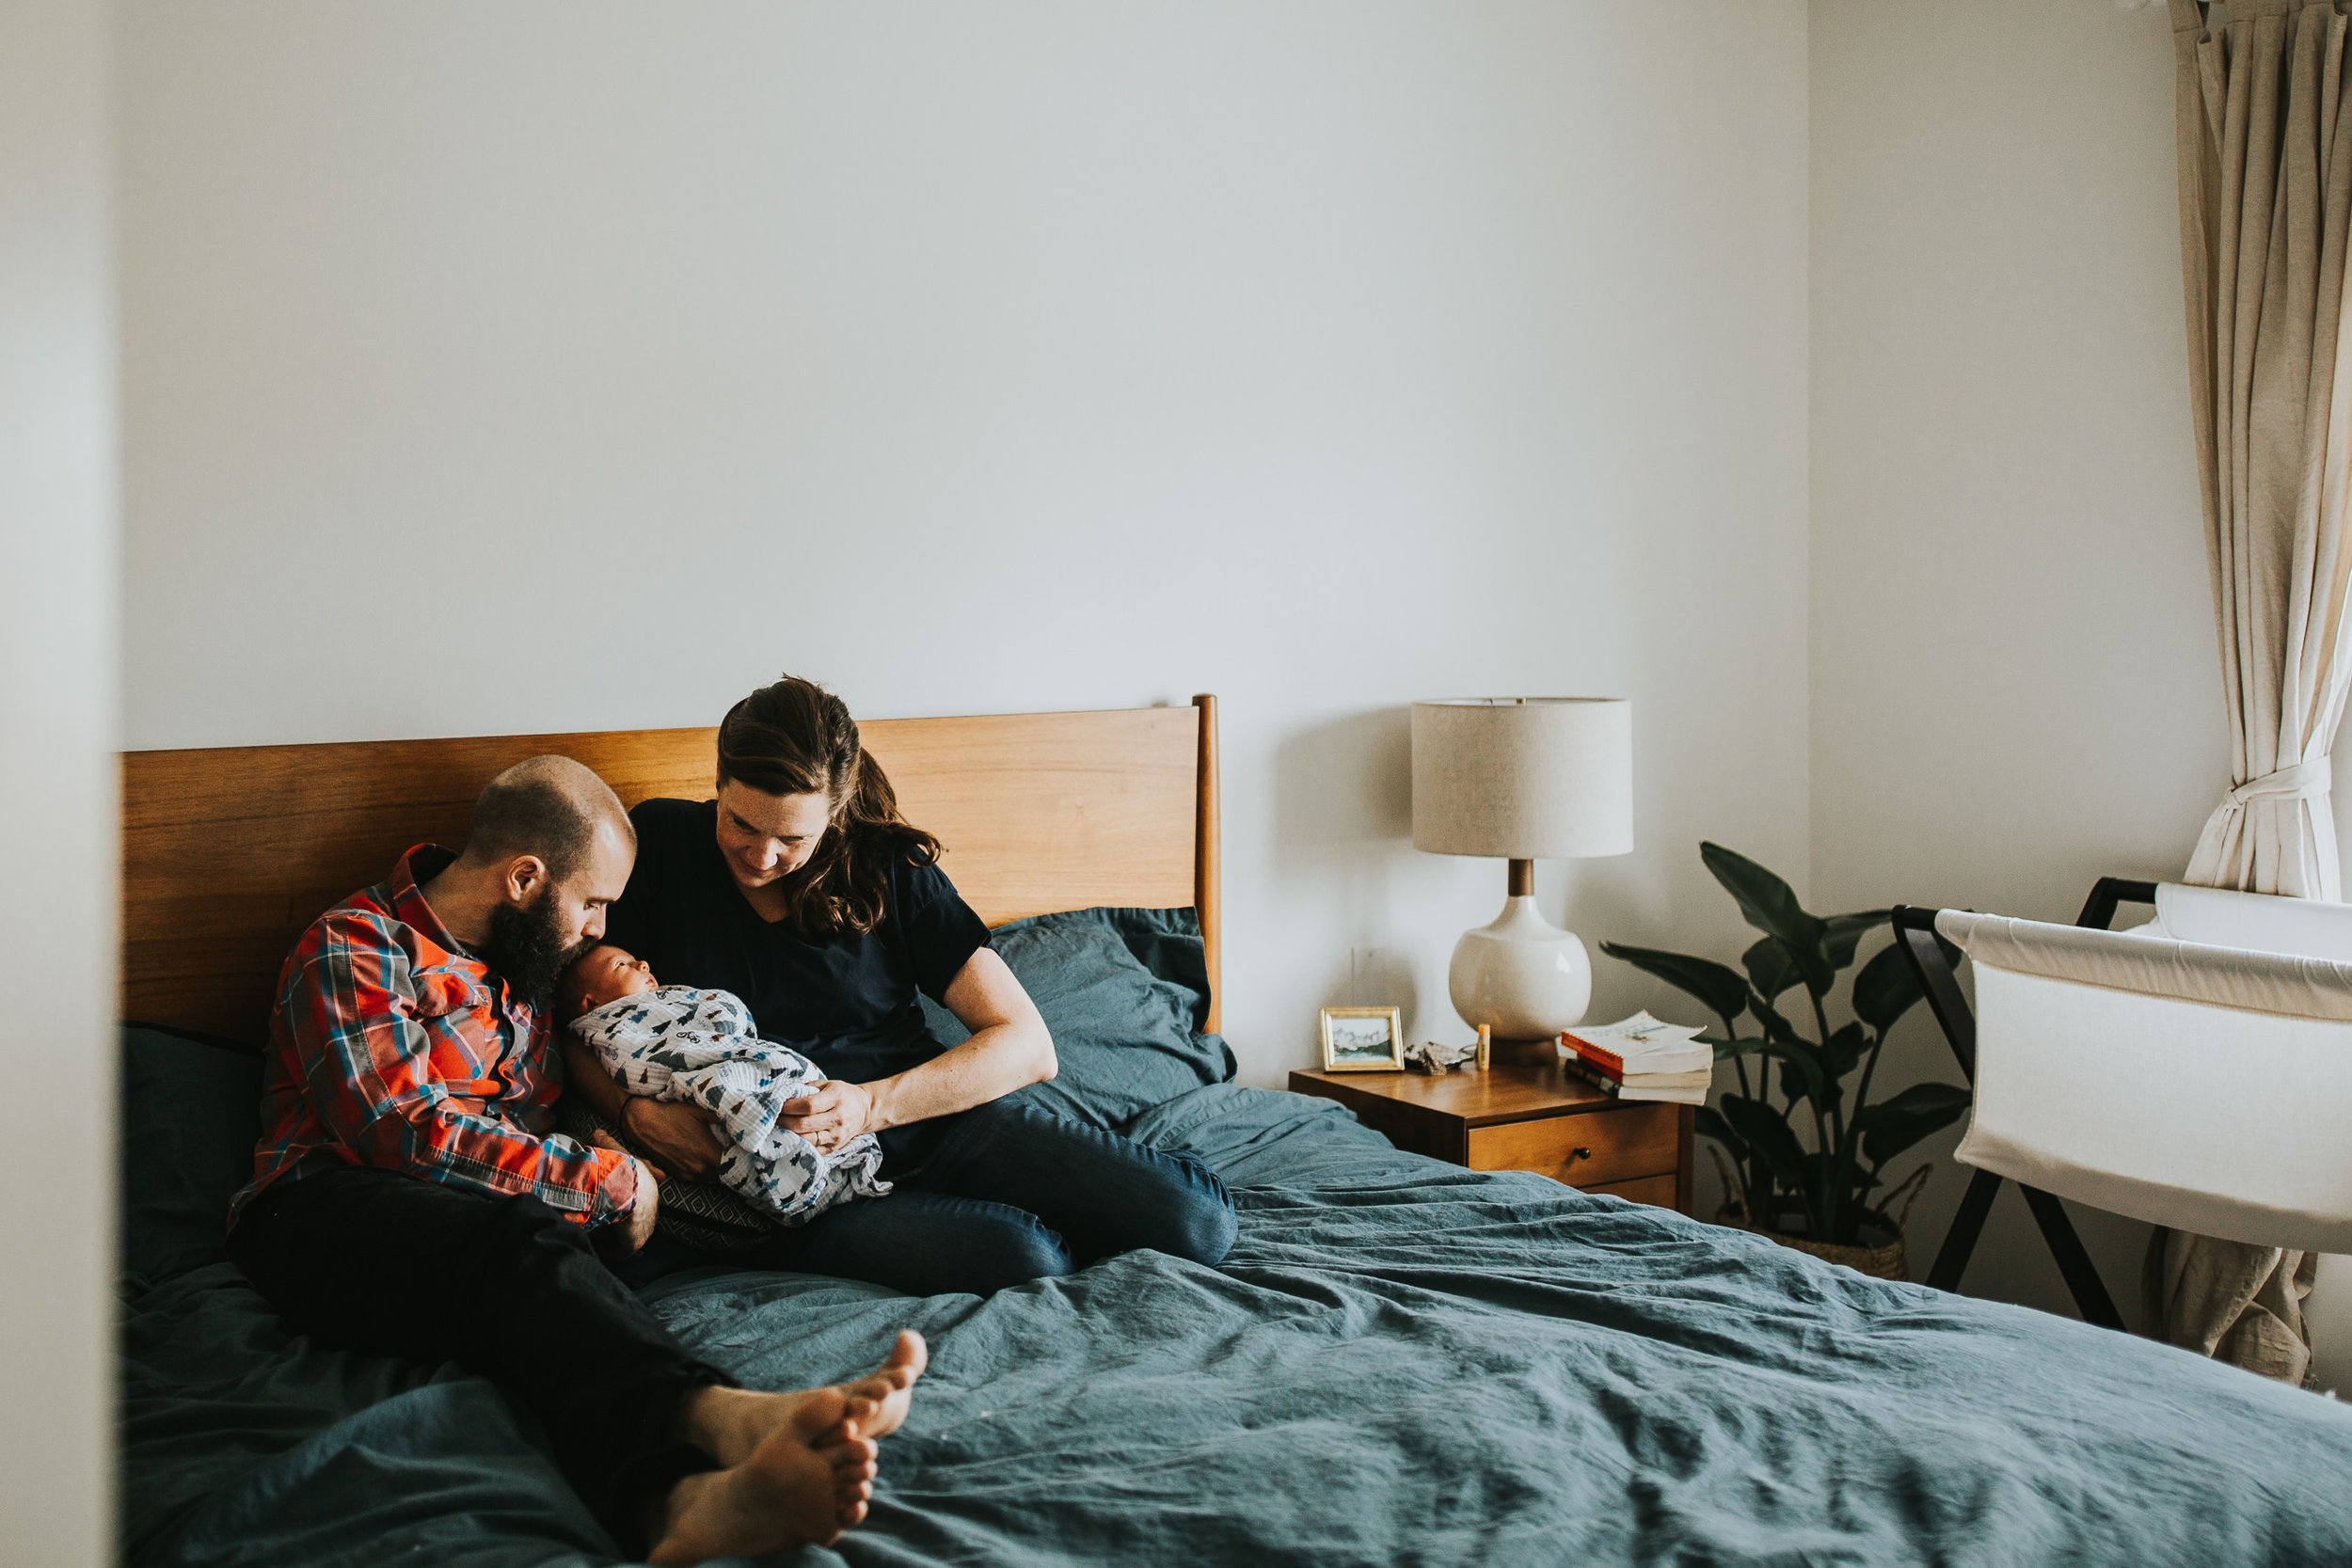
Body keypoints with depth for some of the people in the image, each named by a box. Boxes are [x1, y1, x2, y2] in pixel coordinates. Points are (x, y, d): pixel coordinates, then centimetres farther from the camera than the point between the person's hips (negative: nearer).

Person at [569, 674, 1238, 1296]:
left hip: (931, 1116, 2)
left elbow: (1029, 1045, -6)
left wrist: (874, 1104, -20)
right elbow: (575, 1027, 1)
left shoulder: (887, 866, -1)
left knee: (1197, 1219, -17)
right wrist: (633, 1113, -20)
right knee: (1021, 1258, -31)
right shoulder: (657, 843, -1)